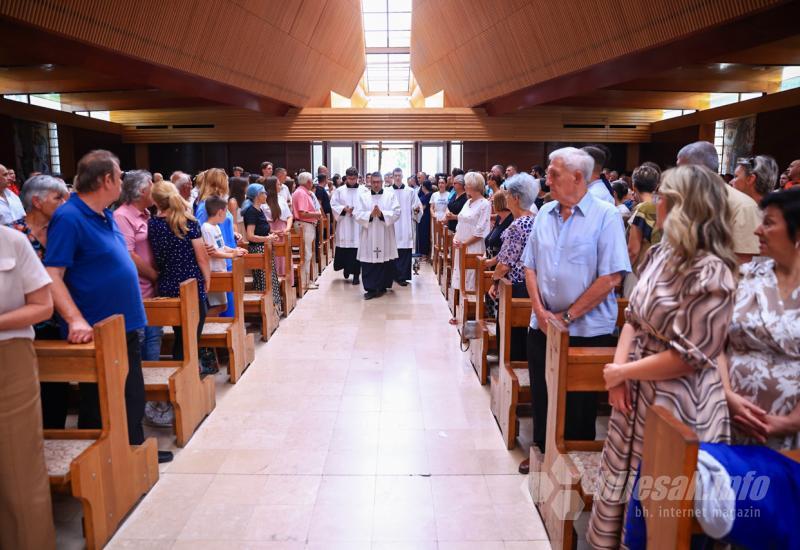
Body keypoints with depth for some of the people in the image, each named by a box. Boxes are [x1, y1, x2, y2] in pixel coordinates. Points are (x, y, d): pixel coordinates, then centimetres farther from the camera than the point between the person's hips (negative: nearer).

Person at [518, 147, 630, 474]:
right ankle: (543, 453, 37)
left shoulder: (605, 216, -10)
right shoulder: (545, 213, 6)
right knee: (542, 397, 17)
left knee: (579, 404, 10)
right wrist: (540, 310, -5)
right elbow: (530, 266, 8)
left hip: (587, 330, -5)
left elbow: (612, 277, -16)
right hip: (542, 325, 5)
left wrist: (567, 316, -14)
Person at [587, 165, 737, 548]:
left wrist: (622, 372, -13)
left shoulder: (711, 273, -21)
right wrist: (619, 372, -7)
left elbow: (689, 356, -21)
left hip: (677, 407, -8)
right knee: (622, 486, 21)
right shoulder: (661, 254, 4)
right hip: (637, 395, 8)